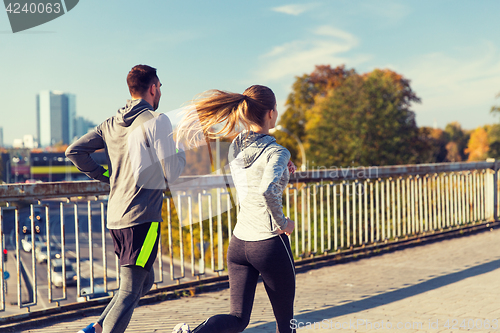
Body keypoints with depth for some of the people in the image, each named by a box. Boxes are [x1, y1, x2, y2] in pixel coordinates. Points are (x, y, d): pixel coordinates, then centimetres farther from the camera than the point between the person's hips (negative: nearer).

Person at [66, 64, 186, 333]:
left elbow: (74, 151, 11)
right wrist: (181, 154, 12)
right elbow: (171, 173, -8)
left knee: (144, 281, 21)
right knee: (129, 292, -3)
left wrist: (105, 175, 16)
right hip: (142, 217, -8)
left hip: (115, 217, 8)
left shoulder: (111, 124, 12)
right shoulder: (157, 120, -8)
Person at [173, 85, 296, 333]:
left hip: (238, 243, 6)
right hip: (270, 243, -6)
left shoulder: (235, 148, 6)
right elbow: (267, 191, -33)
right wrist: (282, 223, -18)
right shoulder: (276, 152, -14)